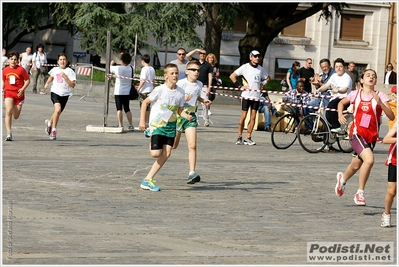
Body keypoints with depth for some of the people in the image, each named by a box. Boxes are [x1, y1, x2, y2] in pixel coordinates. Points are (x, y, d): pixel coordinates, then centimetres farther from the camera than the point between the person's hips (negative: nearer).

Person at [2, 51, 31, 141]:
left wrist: (22, 89, -14)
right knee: (8, 112, -19)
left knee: (16, 117, 7)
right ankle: (9, 134, -19)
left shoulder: (21, 69, -6)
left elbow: (28, 80, -2)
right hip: (8, 93, 1)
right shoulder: (5, 70, 4)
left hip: (18, 94, -1)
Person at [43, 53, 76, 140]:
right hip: (55, 92, 0)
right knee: (57, 109, -23)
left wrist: (65, 77, -20)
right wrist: (47, 83, 16)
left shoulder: (70, 71, -4)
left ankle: (49, 123, 42)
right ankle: (53, 130, -14)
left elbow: (72, 85, -12)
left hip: (65, 95, 0)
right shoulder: (55, 70, 7)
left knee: (58, 112, 11)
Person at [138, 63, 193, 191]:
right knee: (156, 153, -15)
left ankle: (148, 180, 3)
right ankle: (152, 145, 22)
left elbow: (180, 110, 10)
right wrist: (142, 121, -9)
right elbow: (145, 102, -5)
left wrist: (187, 116, -12)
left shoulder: (180, 92, 1)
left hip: (171, 126, 5)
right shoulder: (160, 90, -12)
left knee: (166, 154, -4)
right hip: (157, 124, -5)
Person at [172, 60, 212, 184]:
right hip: (178, 114, -4)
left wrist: (203, 100, 8)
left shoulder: (199, 84, 6)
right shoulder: (181, 83, -12)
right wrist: (182, 99, -28)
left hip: (191, 116, 4)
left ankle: (192, 173, -12)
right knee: (173, 145, 10)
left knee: (192, 145, -10)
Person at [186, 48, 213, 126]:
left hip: (204, 87, -1)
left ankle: (206, 120, -5)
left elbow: (210, 77, 4)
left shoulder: (208, 65, 8)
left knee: (205, 103, -9)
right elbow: (188, 55, -3)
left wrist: (209, 87, -4)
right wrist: (196, 50, -5)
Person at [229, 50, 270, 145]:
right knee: (243, 116, -4)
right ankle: (239, 137, 3)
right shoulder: (245, 67, -2)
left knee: (253, 117, 2)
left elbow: (268, 78, 29)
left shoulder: (261, 69, 11)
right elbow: (232, 76, -3)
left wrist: (262, 84, 12)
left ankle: (248, 138, 6)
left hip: (256, 95, 4)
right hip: (246, 95, -4)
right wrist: (240, 86, -7)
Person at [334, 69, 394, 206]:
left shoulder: (380, 96, -3)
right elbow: (342, 103, 21)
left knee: (356, 166, 15)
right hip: (356, 134, -2)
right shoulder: (355, 94, 0)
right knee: (369, 159, -26)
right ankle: (360, 192, -11)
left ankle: (343, 179, 50)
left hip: (371, 136, 2)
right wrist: (340, 114, 2)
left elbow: (391, 116, -13)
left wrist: (379, 102, -25)